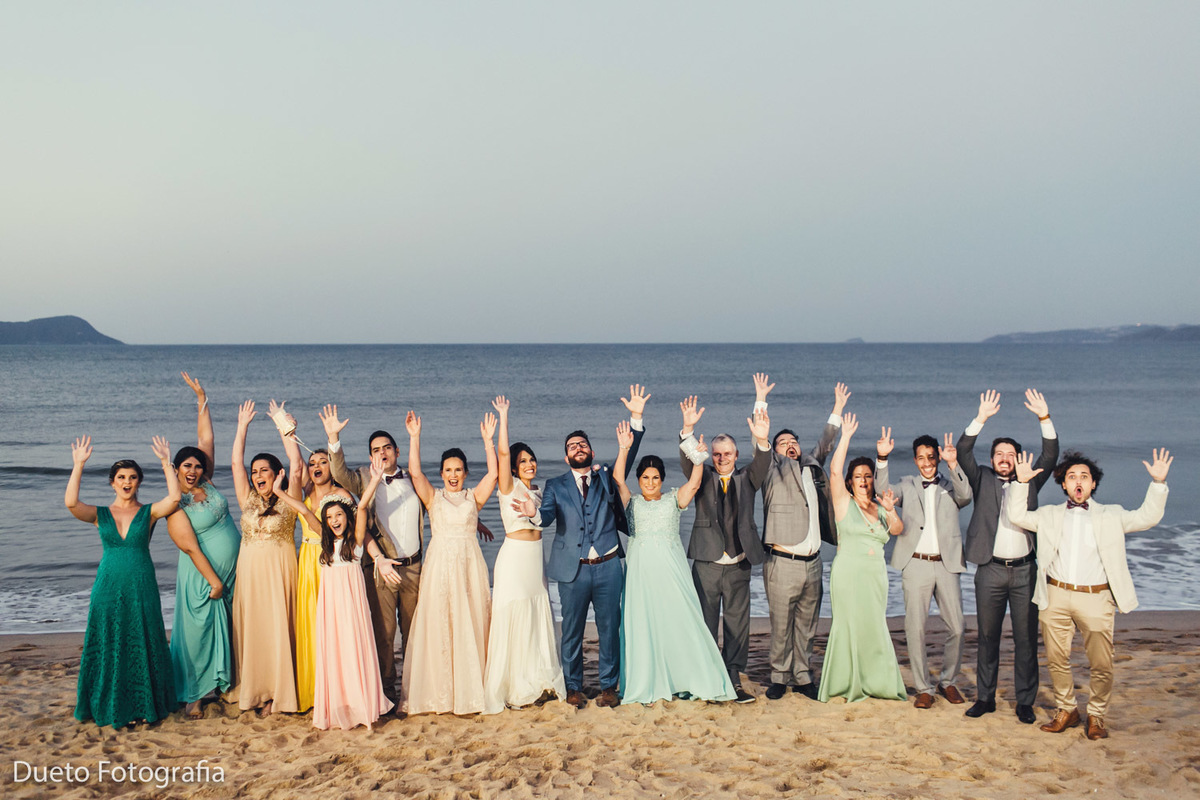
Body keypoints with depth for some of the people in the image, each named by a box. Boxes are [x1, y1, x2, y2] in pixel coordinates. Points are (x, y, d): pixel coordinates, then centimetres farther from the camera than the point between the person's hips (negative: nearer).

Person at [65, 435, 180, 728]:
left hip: (141, 588, -1)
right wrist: (78, 465, -16)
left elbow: (174, 498, -16)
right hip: (109, 587, 1)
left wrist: (166, 462, -18)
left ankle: (142, 705, 16)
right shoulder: (100, 514, 5)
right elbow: (71, 503, -14)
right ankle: (110, 706, 17)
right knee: (108, 646, 4)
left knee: (141, 646, 4)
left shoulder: (149, 513, 2)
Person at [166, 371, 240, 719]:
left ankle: (223, 682, 23)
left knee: (229, 629, 11)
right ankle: (192, 696, 7)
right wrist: (213, 581, -17)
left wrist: (202, 399, 7)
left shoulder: (206, 485, 3)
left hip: (233, 569, 6)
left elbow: (205, 439, 6)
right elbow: (191, 548, -16)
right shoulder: (176, 506, -13)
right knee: (199, 630, -2)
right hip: (203, 575, -6)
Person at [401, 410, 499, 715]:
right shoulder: (433, 496, 8)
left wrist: (488, 440, -8)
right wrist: (414, 437, -9)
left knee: (471, 624, 2)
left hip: (469, 564, 1)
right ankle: (439, 693, 5)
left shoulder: (474, 496, 9)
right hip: (440, 564, 0)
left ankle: (470, 690, 11)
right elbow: (415, 471, -5)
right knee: (438, 625, -1)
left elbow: (493, 473, -4)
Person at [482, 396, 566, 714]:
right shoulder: (510, 487, -4)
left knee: (539, 619, 9)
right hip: (514, 556, -6)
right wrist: (503, 415, -15)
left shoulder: (538, 491, 14)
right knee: (512, 619, -3)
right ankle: (510, 686, 4)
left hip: (536, 558, 6)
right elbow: (503, 452, -17)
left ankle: (538, 681, 19)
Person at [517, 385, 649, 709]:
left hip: (608, 567, 1)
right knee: (572, 631, 7)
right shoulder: (556, 486, 6)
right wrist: (535, 514, -33)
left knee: (610, 629, 6)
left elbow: (629, 455, -3)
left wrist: (636, 418, -15)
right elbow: (548, 515, -9)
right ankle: (573, 688, 20)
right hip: (573, 570, 0)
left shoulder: (606, 478, 9)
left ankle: (609, 686, 19)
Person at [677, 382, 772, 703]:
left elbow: (761, 466, -11)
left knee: (737, 622, 4)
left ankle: (734, 678, 11)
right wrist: (688, 428, -30)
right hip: (706, 565, -1)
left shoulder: (746, 480, 8)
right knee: (705, 622, 5)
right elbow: (687, 460, -11)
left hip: (738, 565, 1)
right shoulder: (703, 478, 6)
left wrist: (762, 441, -33)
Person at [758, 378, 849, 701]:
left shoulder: (811, 467, 16)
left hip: (812, 564, 5)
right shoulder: (773, 471, 3)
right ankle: (779, 677, 14)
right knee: (781, 626, 1)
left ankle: (803, 677, 22)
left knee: (806, 626, 11)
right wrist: (761, 401, -8)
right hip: (783, 564, -5)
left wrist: (837, 409, 23)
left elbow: (825, 443, 25)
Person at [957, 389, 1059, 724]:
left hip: (1024, 570, 1)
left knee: (1026, 638, 3)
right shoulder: (982, 480, 7)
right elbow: (963, 452, -5)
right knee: (987, 636, 8)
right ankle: (985, 697, 19)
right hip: (990, 571, -1)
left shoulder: (1029, 481, 10)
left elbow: (1050, 455, 0)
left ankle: (1025, 702, 13)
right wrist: (981, 418, -15)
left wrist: (1044, 418, -10)